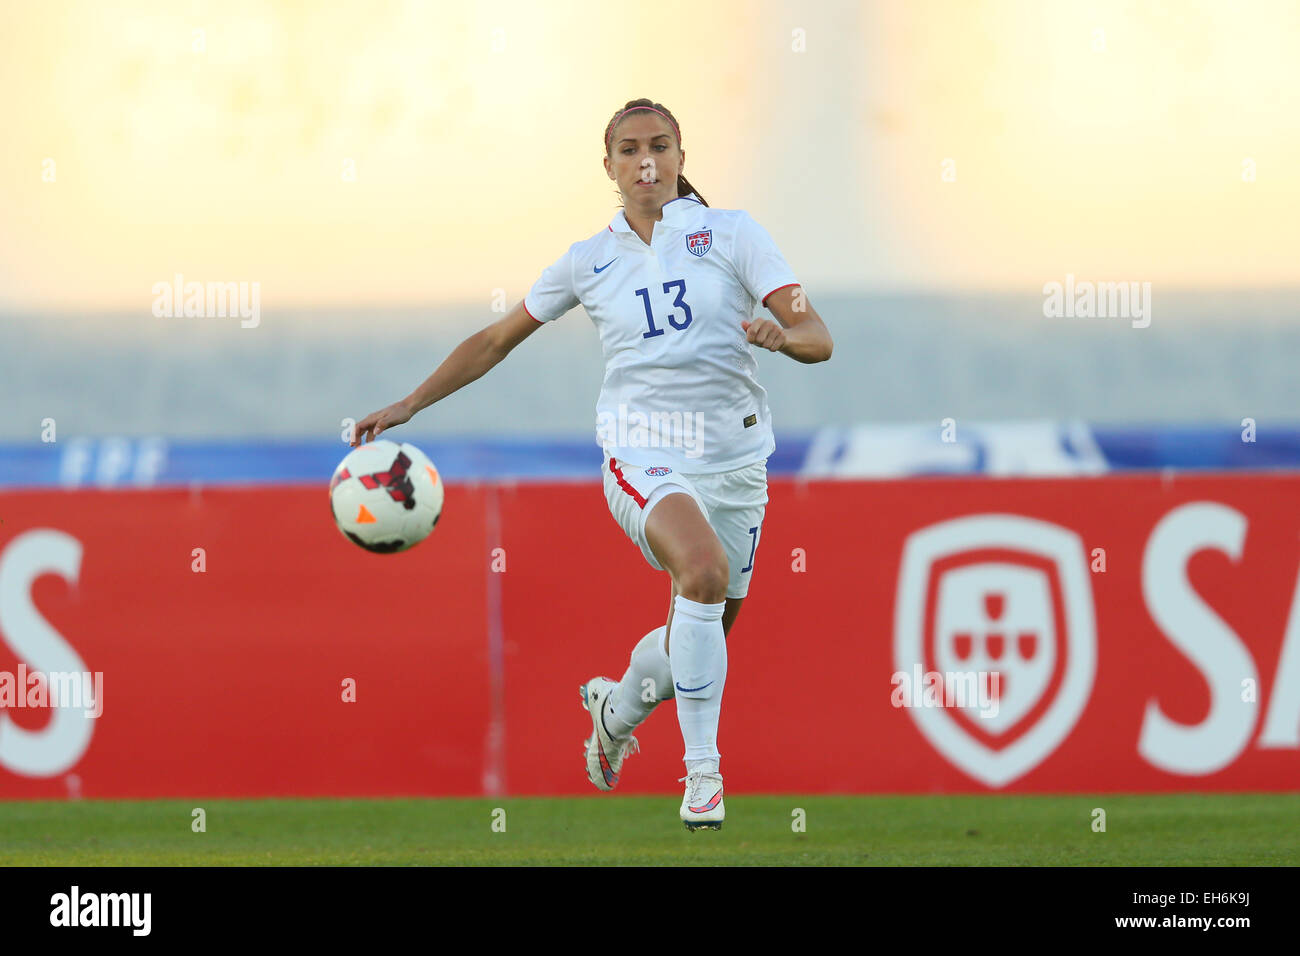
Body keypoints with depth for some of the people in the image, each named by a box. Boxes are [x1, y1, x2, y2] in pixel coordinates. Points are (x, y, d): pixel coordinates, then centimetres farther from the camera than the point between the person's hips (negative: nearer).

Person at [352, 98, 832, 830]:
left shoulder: (732, 233, 1)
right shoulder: (590, 261, 5)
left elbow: (818, 338, -5)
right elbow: (497, 341, 17)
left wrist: (781, 336, -28)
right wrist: (410, 405, 14)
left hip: (734, 459, 2)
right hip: (643, 454, -2)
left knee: (701, 640, 11)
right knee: (705, 569, -32)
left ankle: (617, 707, 47)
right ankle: (702, 770, -25)